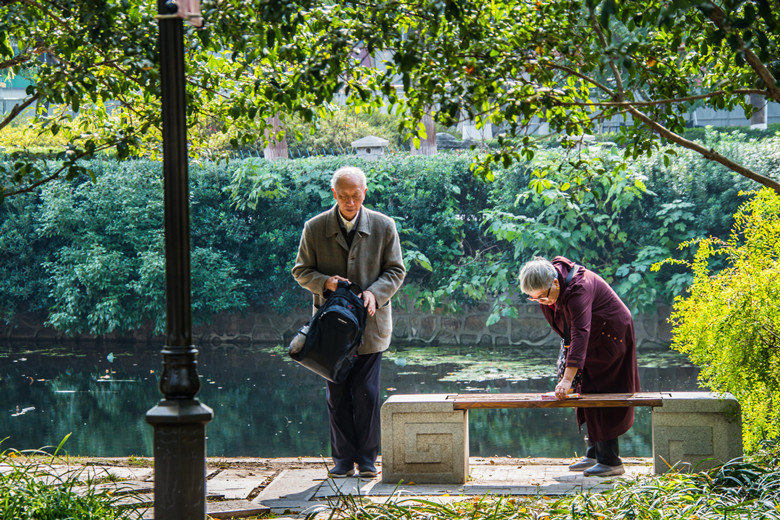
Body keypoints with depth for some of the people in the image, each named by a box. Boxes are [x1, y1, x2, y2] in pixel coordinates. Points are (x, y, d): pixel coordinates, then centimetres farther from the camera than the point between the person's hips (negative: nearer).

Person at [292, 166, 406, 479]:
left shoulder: (384, 226, 0)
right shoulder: (315, 228, 1)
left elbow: (396, 270, 4)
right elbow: (301, 271, 6)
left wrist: (375, 292, -16)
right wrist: (325, 282, -15)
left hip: (370, 323, -1)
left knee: (367, 394, -2)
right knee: (337, 395, 4)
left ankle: (367, 459, 8)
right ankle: (343, 459, 12)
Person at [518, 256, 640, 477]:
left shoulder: (578, 288, -35)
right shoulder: (548, 285, -8)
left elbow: (581, 333, -43)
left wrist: (568, 378, -47)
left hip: (610, 337, -9)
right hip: (591, 340, 9)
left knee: (599, 395, -11)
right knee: (587, 393, 9)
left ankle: (610, 461, -8)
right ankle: (595, 454, 16)